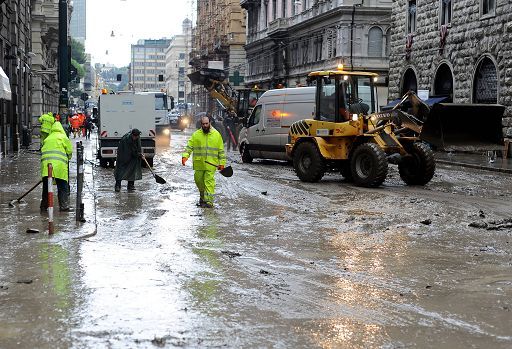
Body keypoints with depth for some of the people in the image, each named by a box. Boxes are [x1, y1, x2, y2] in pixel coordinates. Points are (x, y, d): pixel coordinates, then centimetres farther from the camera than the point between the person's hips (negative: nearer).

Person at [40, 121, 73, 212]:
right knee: (63, 187, 1)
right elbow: (69, 151, 6)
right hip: (59, 164, -4)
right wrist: (67, 158, 26)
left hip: (45, 163, 4)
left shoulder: (47, 139, 23)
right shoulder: (63, 137, 9)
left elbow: (43, 151, 21)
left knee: (46, 187, 12)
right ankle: (64, 206, -2)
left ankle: (44, 206, 17)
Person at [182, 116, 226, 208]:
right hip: (199, 163, 2)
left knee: (209, 181, -8)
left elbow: (221, 150, 9)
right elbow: (189, 147, 3)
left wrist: (222, 163, 5)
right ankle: (202, 196, 36)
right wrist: (185, 156, -14)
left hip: (211, 164, -2)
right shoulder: (196, 135, 7)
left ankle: (208, 201, -8)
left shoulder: (216, 135, 5)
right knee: (198, 180, 10)